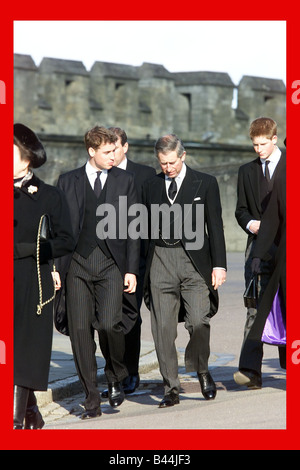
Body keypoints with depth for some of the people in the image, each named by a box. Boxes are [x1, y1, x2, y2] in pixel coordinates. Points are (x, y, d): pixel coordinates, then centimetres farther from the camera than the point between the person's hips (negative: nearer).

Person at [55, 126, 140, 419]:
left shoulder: (124, 180, 9)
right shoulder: (67, 181, 9)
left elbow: (132, 228, 7)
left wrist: (132, 270, 0)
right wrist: (56, 268, 3)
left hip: (111, 263, -1)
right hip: (77, 263, 1)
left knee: (109, 324, -17)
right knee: (80, 330, -3)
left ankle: (115, 378, 12)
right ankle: (92, 400, 7)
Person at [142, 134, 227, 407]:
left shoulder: (205, 184, 6)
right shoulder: (150, 187, 13)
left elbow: (215, 227, 4)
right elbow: (147, 230, 15)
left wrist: (219, 265, -3)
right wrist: (141, 269, 11)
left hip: (194, 261, -2)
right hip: (161, 261, 2)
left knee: (198, 321, -12)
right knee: (163, 328, -1)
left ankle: (202, 370, 15)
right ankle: (171, 389, 6)